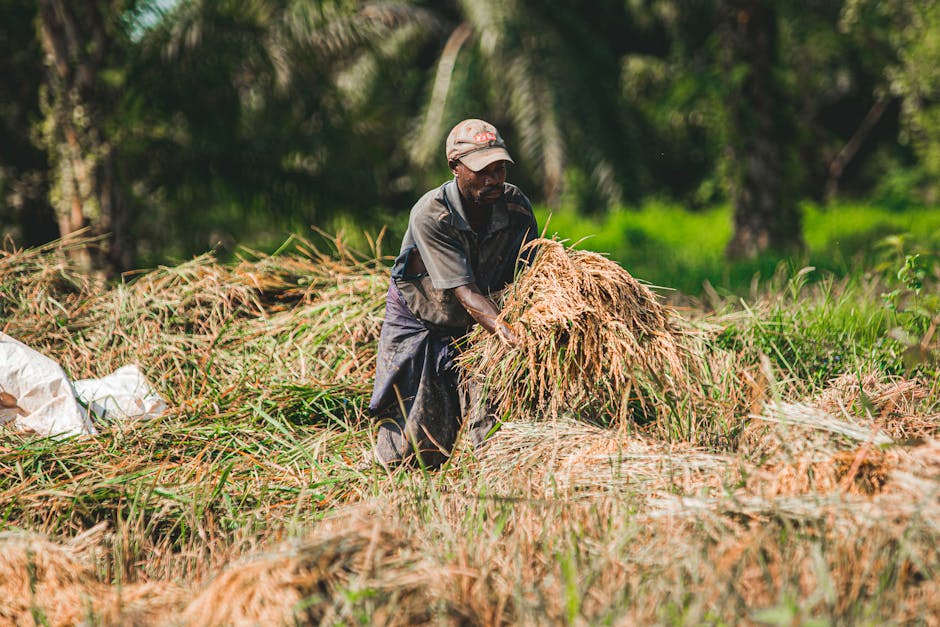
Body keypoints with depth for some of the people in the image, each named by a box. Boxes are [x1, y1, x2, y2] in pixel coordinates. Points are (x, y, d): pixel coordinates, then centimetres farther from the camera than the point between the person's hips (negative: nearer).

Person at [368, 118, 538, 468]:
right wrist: (502, 327, -52)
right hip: (419, 322, -3)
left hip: (475, 328, 3)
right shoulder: (429, 215, -29)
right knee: (409, 458, 2)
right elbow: (464, 291, -36)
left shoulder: (516, 206, -15)